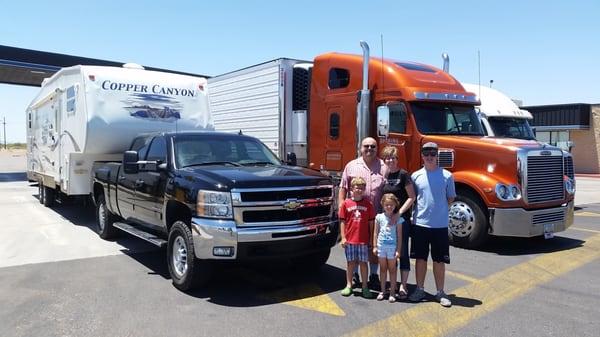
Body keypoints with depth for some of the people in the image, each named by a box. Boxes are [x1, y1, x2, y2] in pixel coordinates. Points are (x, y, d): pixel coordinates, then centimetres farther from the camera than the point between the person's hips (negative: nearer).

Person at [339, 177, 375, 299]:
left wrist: (371, 238, 1)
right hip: (350, 240, 0)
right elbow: (342, 221, 2)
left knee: (363, 263, 6)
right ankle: (349, 285, 21)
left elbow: (371, 222, 4)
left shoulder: (368, 204, 1)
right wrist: (343, 237, -2)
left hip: (363, 240, 0)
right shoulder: (346, 203, 0)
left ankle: (365, 287, 16)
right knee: (351, 262, 10)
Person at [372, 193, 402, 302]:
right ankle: (382, 291, 19)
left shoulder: (397, 218, -2)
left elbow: (399, 235, -1)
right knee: (383, 269, 11)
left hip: (392, 247, -2)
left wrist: (398, 249, -5)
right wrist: (374, 246, 3)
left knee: (392, 269, 6)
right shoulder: (379, 217, 3)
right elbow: (376, 233, 7)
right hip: (381, 246, 2)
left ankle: (392, 292, 14)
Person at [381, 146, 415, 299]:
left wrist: (399, 213, -16)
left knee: (402, 252, 1)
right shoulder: (384, 175, 9)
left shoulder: (403, 175, -8)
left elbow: (412, 197, -10)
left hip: (402, 219, -6)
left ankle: (403, 286, 10)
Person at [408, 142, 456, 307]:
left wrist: (437, 208, 1)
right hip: (420, 223, 1)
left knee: (439, 260, 7)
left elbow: (451, 198, 8)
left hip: (440, 224, -1)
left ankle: (440, 292, 19)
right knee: (420, 258, 10)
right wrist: (415, 212, 1)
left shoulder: (446, 176, -1)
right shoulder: (416, 176, 3)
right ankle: (419, 290, 23)